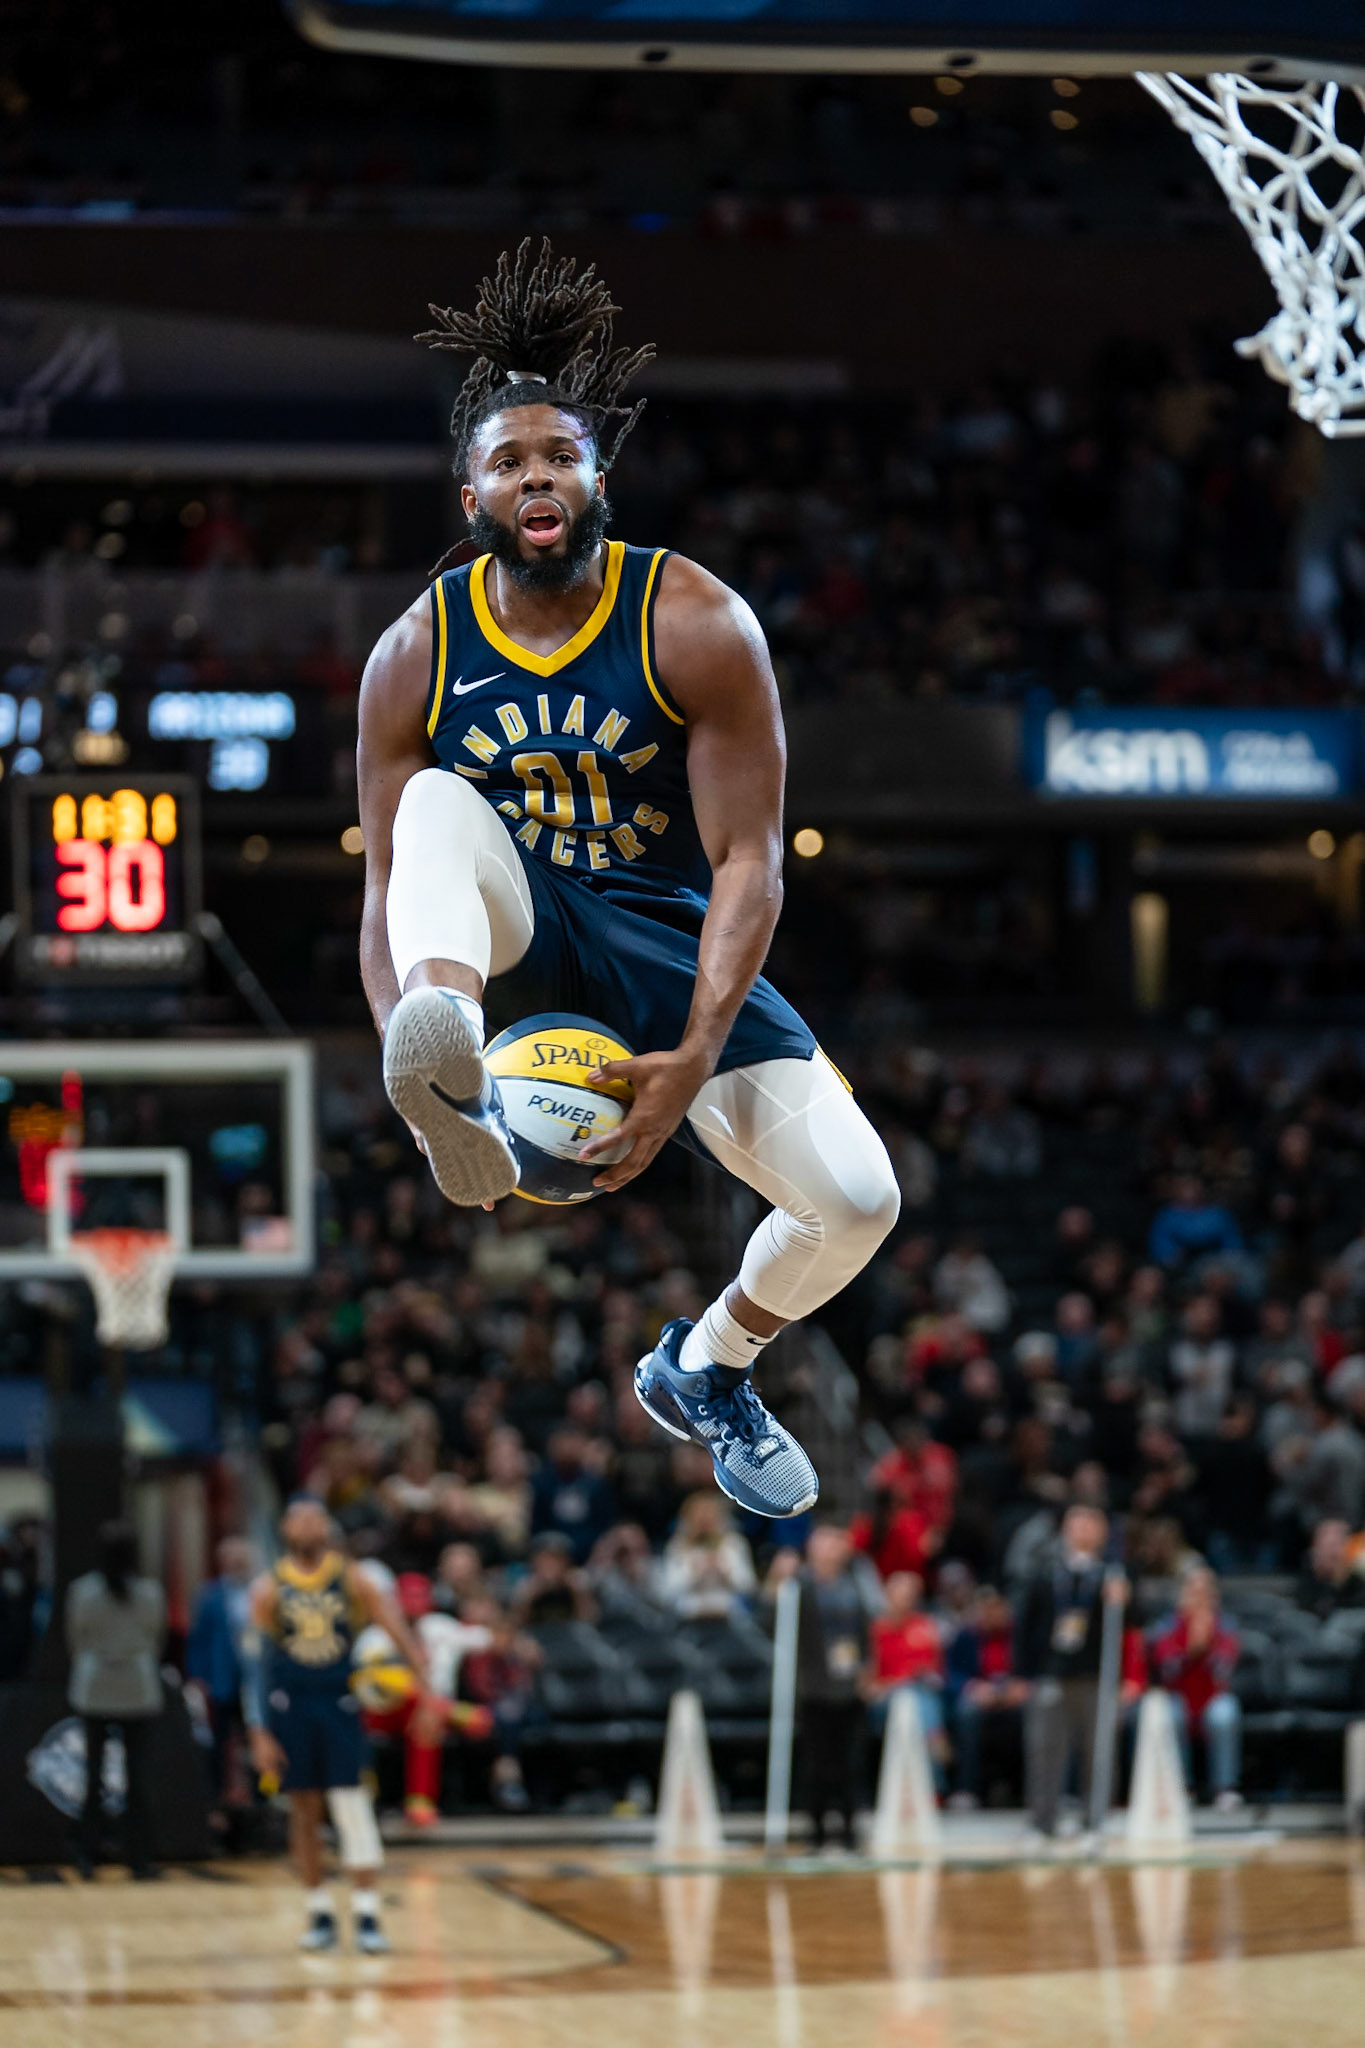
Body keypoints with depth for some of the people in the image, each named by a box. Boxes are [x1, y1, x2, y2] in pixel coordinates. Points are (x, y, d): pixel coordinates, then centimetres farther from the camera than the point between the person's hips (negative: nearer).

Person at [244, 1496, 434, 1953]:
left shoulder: (351, 1580, 0)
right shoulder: (269, 1589, 0)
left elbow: (398, 1630, -2)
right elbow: (257, 1663, -1)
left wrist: (426, 1687, -13)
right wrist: (260, 1735, -7)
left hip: (338, 1704, -1)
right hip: (289, 1705, 1)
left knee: (351, 1804, -9)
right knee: (303, 1809, 5)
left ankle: (366, 1915, -8)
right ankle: (320, 1913, 16)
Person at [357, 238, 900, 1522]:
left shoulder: (697, 629, -12)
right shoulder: (416, 657, -7)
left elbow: (748, 865, -14)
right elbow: (387, 890, -5)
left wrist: (695, 1058, -27)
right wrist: (403, 1052, -23)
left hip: (668, 951, 0)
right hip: (510, 940, 0)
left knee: (856, 1199, -16)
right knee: (443, 804, -30)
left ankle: (706, 1368, 17)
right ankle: (454, 1085, -55)